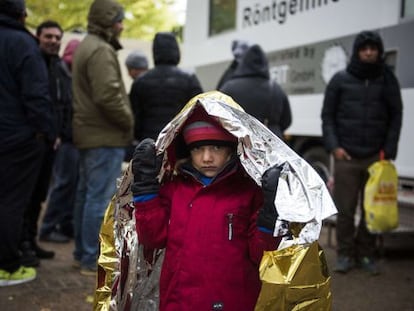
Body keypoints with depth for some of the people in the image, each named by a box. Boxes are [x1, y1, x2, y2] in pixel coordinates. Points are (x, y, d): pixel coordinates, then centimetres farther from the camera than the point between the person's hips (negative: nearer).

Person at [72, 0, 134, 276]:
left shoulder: (86, 46, 19)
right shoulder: (101, 50, -15)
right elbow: (108, 95, -25)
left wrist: (122, 120, 11)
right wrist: (128, 121, -10)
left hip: (89, 133, 11)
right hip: (105, 136, -11)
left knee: (87, 195, 14)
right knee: (101, 198, -6)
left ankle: (82, 253, 23)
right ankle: (93, 260, -1)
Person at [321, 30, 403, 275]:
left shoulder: (387, 80, 6)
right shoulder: (341, 80, 4)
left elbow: (396, 117, 6)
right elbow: (328, 115, 5)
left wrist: (389, 151, -3)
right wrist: (334, 146, -5)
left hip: (376, 157, 1)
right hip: (346, 157, -1)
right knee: (345, 209, 2)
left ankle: (366, 254, 18)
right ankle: (345, 254, 15)